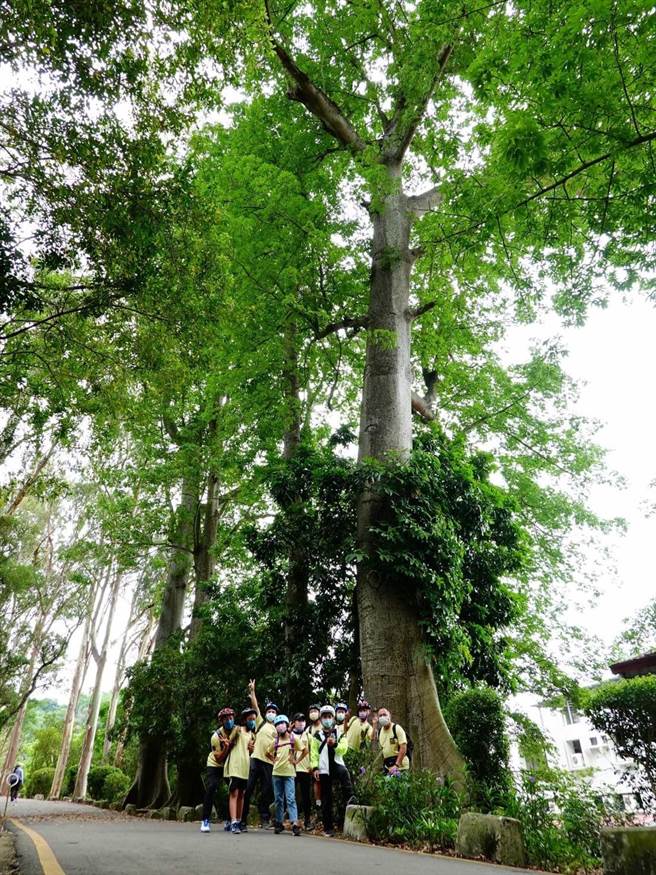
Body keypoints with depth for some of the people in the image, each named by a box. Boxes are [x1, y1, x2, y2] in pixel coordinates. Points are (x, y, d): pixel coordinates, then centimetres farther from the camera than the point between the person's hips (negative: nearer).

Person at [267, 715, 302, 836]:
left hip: (289, 773, -4)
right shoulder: (275, 741, 6)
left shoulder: (294, 738, -5)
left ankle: (295, 823, -15)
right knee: (278, 799, 10)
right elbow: (268, 753, 22)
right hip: (277, 773, 4)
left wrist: (296, 761, -1)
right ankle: (279, 823, 20)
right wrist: (274, 761, 8)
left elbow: (304, 751, 3)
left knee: (290, 798, -12)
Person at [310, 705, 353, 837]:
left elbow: (344, 748, 0)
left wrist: (335, 744, -18)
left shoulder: (340, 733, 11)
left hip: (337, 764, -1)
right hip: (324, 769, 1)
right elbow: (314, 753, 6)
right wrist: (315, 768, -6)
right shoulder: (317, 736, 10)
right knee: (326, 799, 5)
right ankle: (328, 828, 17)